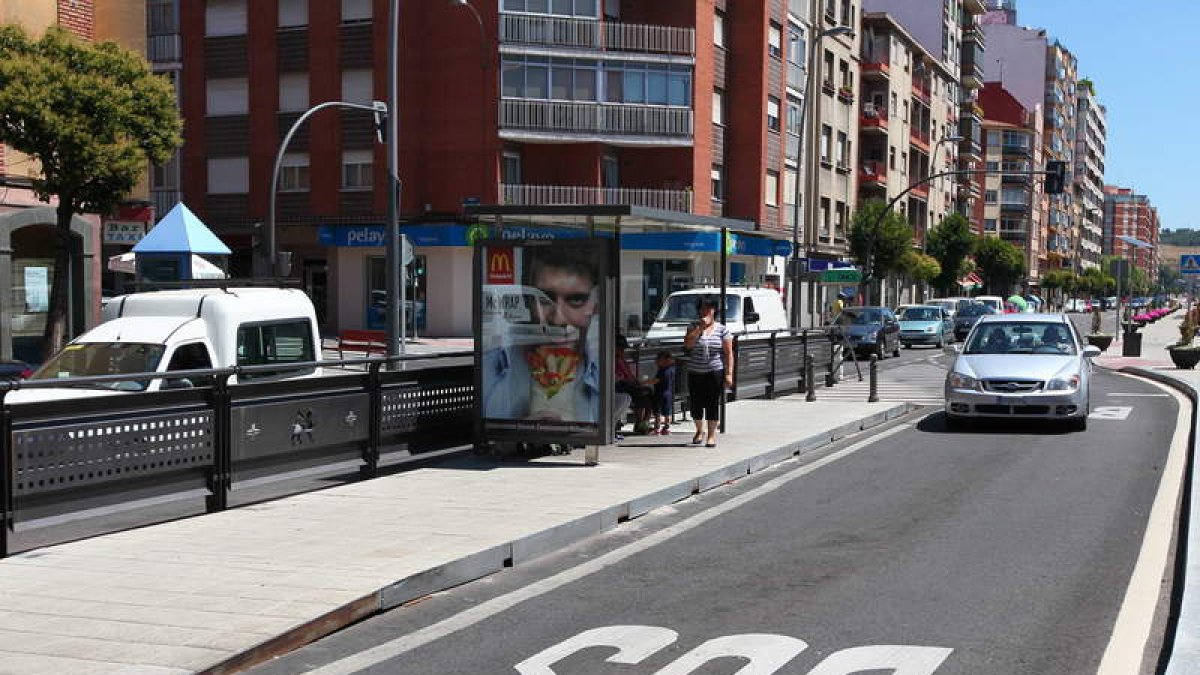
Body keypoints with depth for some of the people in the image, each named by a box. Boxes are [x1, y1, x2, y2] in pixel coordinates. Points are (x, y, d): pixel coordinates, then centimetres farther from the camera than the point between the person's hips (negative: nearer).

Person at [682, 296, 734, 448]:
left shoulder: (722, 330, 3)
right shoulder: (694, 327, 6)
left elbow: (728, 354, 0)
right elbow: (687, 344, -12)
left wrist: (729, 373, -8)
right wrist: (700, 327, -15)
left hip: (715, 373, -2)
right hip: (695, 373, 2)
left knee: (713, 403, -4)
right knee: (696, 404, 7)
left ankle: (712, 434, 6)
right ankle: (699, 431, 29)